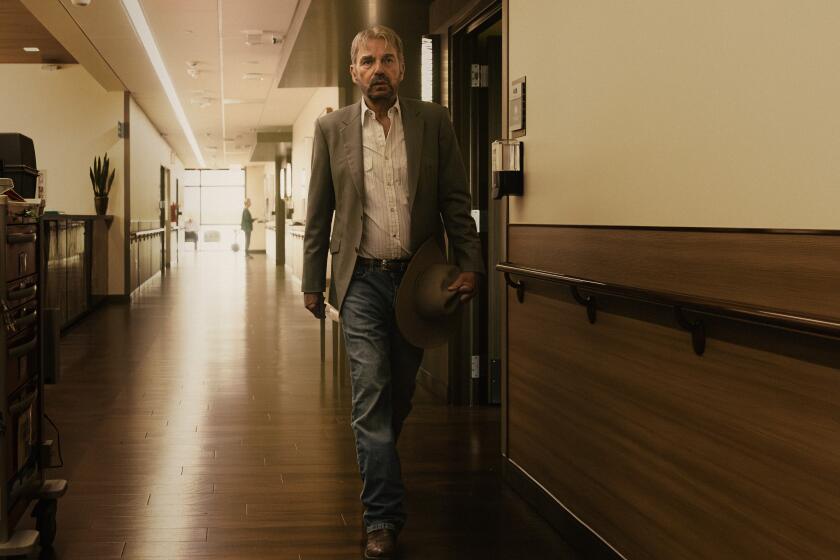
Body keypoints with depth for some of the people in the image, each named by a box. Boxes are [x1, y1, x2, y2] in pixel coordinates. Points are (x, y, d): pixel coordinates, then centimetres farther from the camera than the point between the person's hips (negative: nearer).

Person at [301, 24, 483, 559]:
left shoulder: (433, 121, 1)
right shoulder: (332, 128, 2)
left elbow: (455, 200, 2)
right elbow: (318, 214, 6)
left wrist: (470, 265, -7)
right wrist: (313, 282, 6)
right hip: (362, 279, -1)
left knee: (400, 390, 14)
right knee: (371, 392, -7)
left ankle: (375, 468, 42)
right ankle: (384, 516, -2)